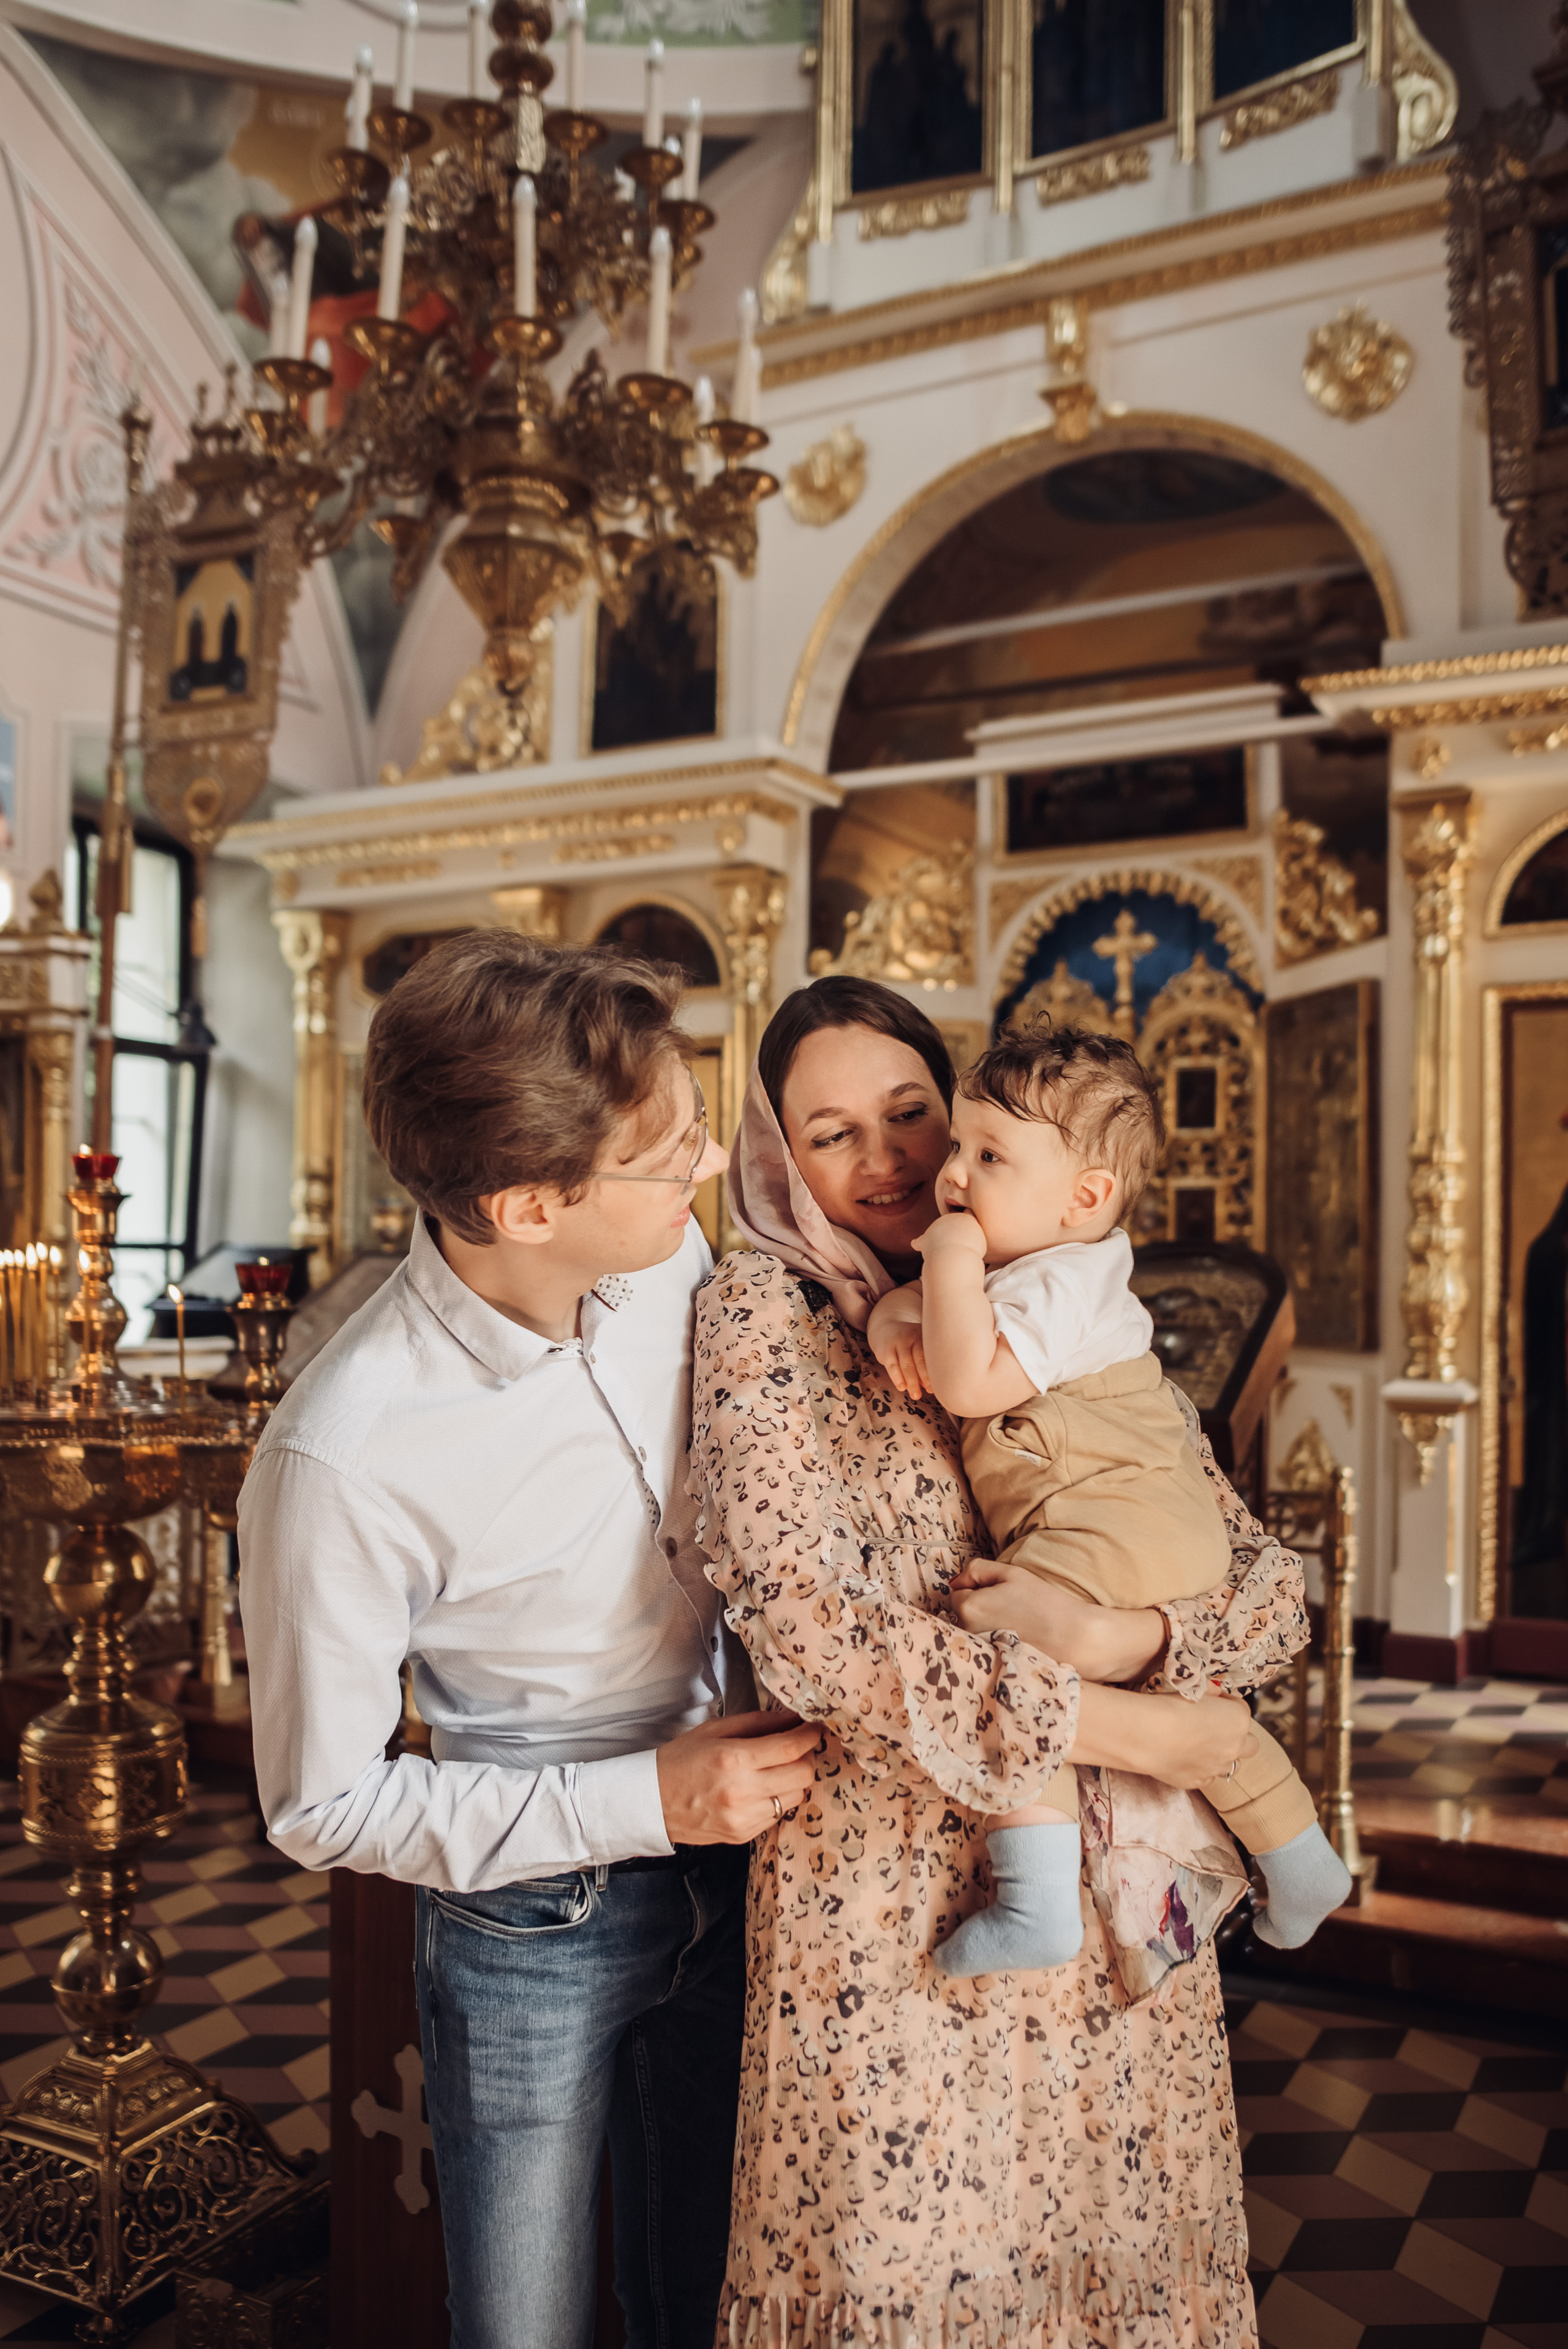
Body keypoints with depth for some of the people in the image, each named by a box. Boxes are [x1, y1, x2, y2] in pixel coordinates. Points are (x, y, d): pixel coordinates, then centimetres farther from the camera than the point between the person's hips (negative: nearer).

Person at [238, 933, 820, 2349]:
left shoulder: (675, 1256, -15)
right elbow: (324, 1806, -16)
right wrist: (644, 1803, -22)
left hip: (734, 1860, 5)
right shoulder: (339, 1459, -30)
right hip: (533, 1924, -4)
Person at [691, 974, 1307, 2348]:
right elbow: (805, 1622, -18)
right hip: (892, 1918, -4)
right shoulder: (767, 1309, -6)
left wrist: (1125, 1635, -18)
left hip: (1122, 1911, 4)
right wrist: (1117, 1727, -15)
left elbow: (1275, 1591, 3)